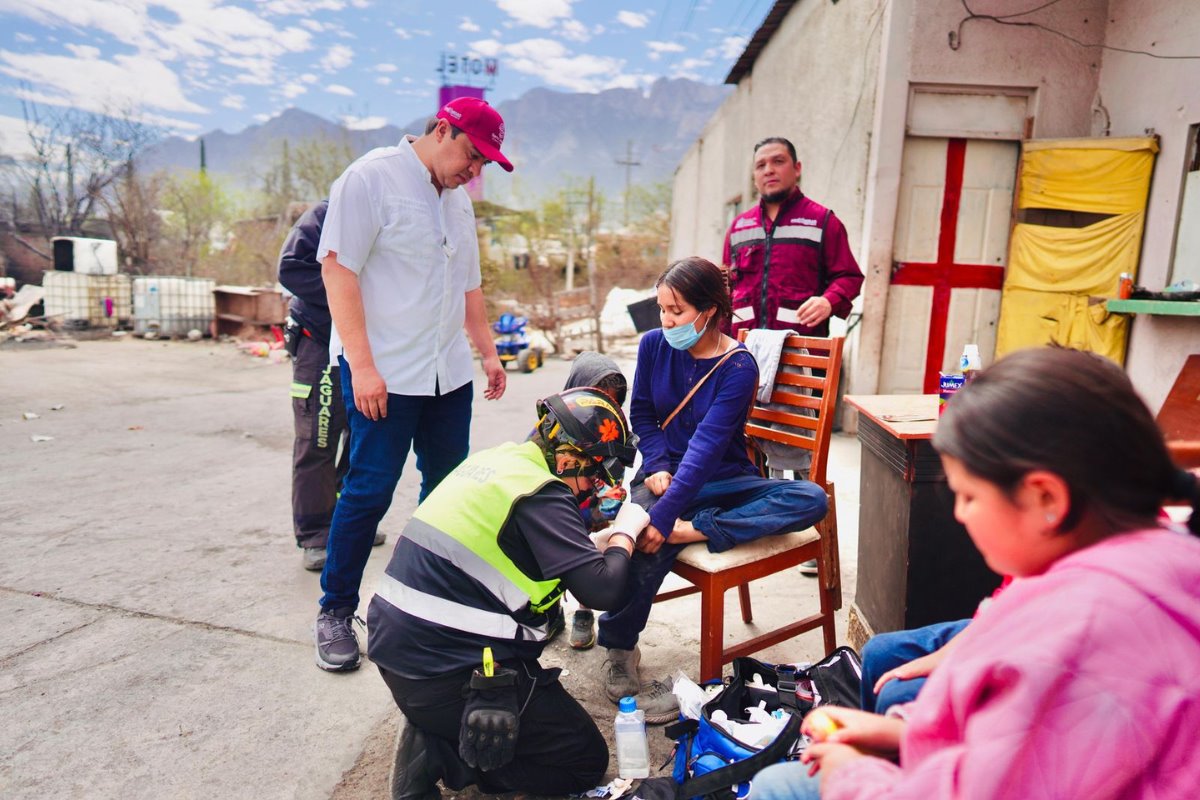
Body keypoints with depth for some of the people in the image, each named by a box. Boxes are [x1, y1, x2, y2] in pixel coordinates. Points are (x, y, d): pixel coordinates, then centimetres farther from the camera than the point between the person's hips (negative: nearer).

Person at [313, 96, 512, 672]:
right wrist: (362, 365, -19)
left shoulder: (457, 198, 17)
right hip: (382, 373, -7)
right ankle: (335, 613, 15)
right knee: (369, 492, -3)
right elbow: (338, 268, -13)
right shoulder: (371, 177, -6)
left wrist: (488, 351, 18)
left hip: (448, 373, 7)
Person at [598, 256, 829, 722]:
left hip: (724, 480, 0)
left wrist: (666, 517, -32)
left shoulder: (738, 367, -14)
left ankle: (697, 529, -31)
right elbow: (642, 415, 7)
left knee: (812, 500, -26)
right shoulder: (654, 345, -1)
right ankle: (619, 653, -17)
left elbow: (706, 446, -23)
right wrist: (657, 466, -13)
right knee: (648, 549, -33)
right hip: (666, 475, 1)